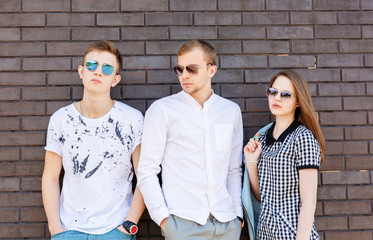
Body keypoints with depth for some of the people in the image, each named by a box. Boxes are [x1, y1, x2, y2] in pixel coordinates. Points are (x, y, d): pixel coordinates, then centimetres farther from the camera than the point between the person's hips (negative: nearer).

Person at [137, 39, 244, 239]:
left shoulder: (231, 110, 8)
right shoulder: (162, 109, -2)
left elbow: (234, 169, 13)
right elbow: (146, 171, -3)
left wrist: (237, 211, 5)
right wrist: (162, 217, -8)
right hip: (182, 222, -3)